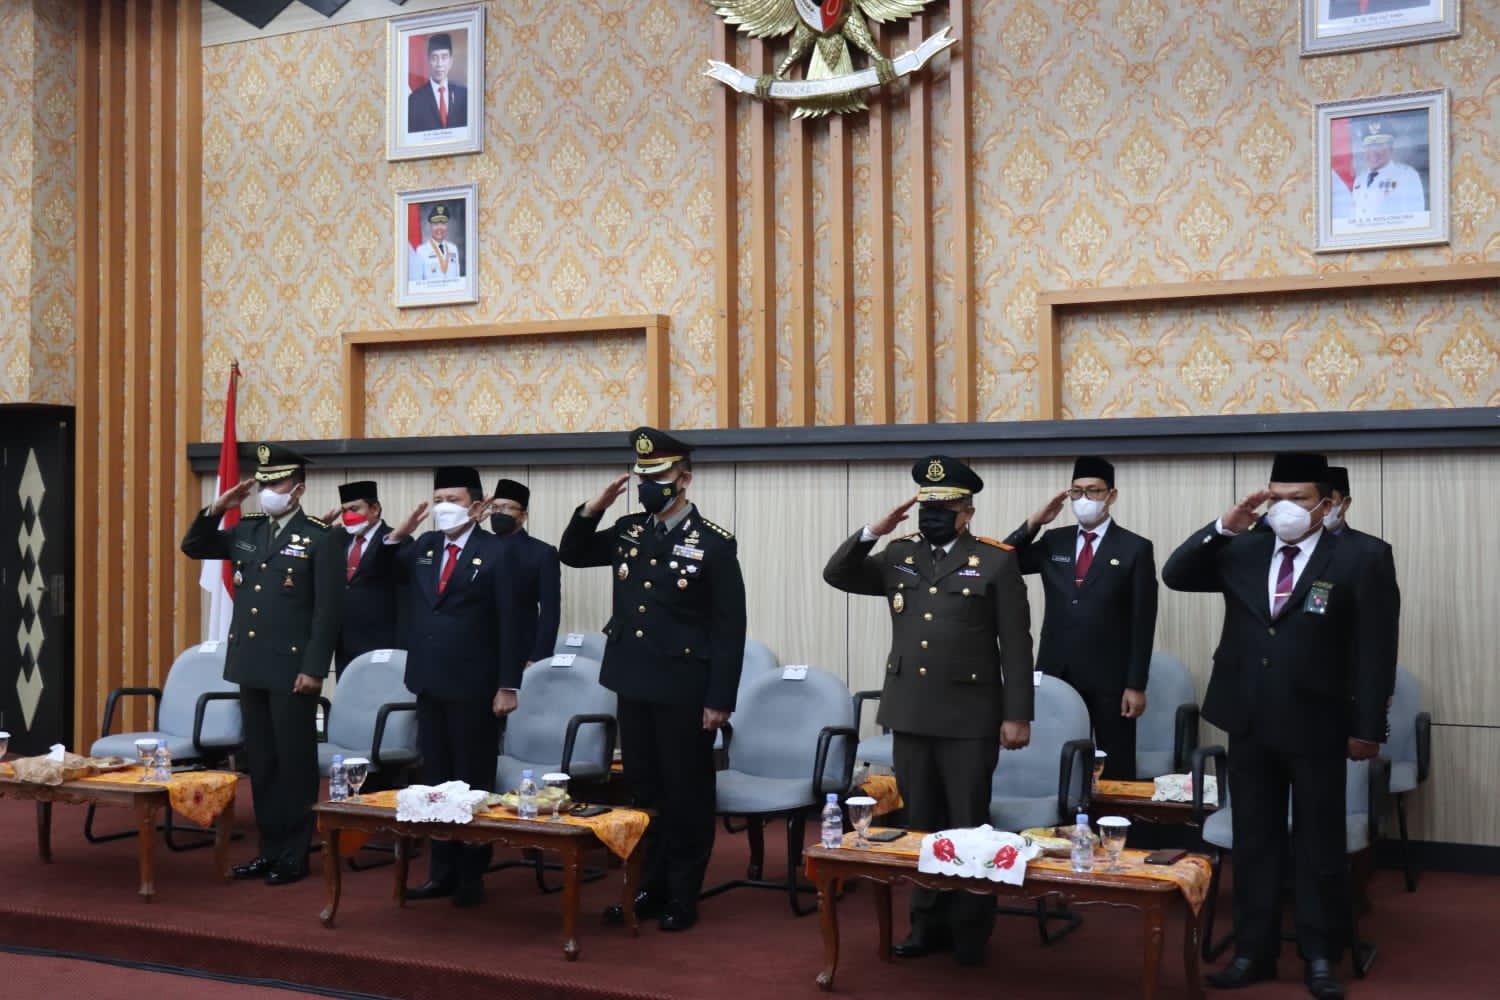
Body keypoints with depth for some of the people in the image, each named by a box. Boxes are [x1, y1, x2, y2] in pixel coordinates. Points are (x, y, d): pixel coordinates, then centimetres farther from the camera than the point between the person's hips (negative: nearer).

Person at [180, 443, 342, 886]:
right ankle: (269, 848, 22)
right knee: (261, 761, 13)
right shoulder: (247, 531, 10)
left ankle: (295, 854, 11)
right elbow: (193, 548, 17)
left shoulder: (321, 538, -9)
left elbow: (328, 610, -12)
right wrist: (217, 508, 1)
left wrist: (314, 669, -17)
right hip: (251, 665, 7)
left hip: (292, 668, -6)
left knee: (294, 762, 2)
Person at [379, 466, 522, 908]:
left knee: (473, 781, 5)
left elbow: (507, 623, -10)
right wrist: (398, 534, -1)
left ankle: (472, 875, 15)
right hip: (429, 682, 6)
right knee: (436, 779, 13)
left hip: (473, 687, -6)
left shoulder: (494, 552, -9)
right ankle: (442, 869, 23)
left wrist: (507, 686, -14)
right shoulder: (423, 546, 8)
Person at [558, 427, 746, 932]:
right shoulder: (628, 531, 6)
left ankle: (682, 898, 17)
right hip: (633, 685, 6)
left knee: (685, 794, 5)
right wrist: (593, 508, -1)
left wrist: (719, 700, -14)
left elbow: (730, 629, -11)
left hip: (684, 691, -5)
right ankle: (648, 888, 26)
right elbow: (571, 555, 18)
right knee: (643, 790, 14)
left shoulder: (715, 543, -11)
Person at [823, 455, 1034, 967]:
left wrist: (1017, 715, -10)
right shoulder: (900, 556, 10)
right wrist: (872, 533, -7)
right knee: (921, 824, 12)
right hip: (910, 713, 4)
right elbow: (837, 575, 8)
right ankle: (928, 923, 24)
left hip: (969, 717, -4)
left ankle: (971, 932, 18)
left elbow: (1016, 645, -5)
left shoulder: (996, 561, -4)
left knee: (968, 827, 4)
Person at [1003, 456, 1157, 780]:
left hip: (1109, 679, -3)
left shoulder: (1135, 548, -2)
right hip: (1056, 673, 4)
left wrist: (1136, 685, -9)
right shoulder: (1054, 541, 10)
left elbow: (1143, 622, -5)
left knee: (1116, 769, 4)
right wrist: (1033, 523, -4)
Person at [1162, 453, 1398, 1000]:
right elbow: (1175, 576, 0)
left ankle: (1320, 956, 20)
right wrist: (1223, 527, -12)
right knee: (1253, 840, 12)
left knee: (1318, 845, 7)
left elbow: (1375, 650, -7)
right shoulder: (1242, 552, 3)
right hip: (1249, 723, 4)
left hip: (1315, 726, -4)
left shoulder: (1355, 562, -8)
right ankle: (1254, 950, 22)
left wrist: (1368, 726, -8)